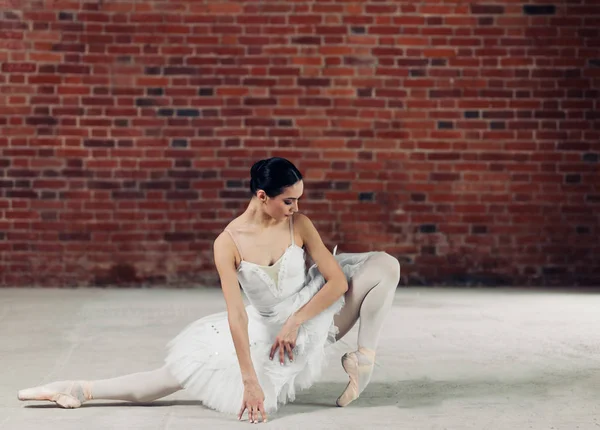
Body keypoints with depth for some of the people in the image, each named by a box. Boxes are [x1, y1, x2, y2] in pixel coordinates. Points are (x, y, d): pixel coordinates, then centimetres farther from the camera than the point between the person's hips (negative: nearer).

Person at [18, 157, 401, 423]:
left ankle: (364, 358, -6)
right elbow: (236, 314, -24)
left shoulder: (300, 225, -14)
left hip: (315, 313, 2)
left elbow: (337, 280, -15)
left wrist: (295, 322, -24)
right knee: (182, 370, -11)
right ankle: (80, 391, 1)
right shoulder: (229, 243, -19)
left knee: (386, 265, -16)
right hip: (265, 329, -2)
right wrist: (250, 381, -28)